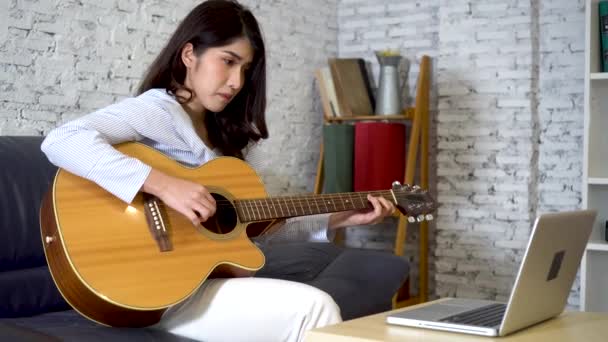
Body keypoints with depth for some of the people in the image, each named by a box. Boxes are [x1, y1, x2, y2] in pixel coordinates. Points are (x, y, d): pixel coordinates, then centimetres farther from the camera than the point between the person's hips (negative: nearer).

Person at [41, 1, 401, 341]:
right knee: (313, 307, -17)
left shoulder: (228, 133, 15)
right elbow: (60, 141, -27)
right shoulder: (157, 109, -10)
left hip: (209, 279, 8)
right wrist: (162, 184, -31)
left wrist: (339, 218, 7)